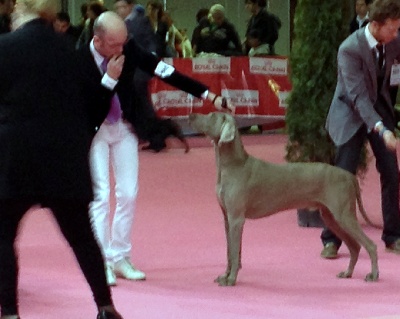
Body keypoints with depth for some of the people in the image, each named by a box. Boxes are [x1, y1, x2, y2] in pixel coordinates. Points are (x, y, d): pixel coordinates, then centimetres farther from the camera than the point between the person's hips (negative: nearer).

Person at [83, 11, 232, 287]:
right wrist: (109, 79, -33)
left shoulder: (130, 50, -14)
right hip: (94, 131, -4)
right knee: (100, 194, -9)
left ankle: (120, 259, 14)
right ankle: (102, 263, -4)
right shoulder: (79, 59, -23)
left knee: (128, 193, 4)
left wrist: (210, 96, -18)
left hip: (125, 128, 4)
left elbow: (166, 72, -15)